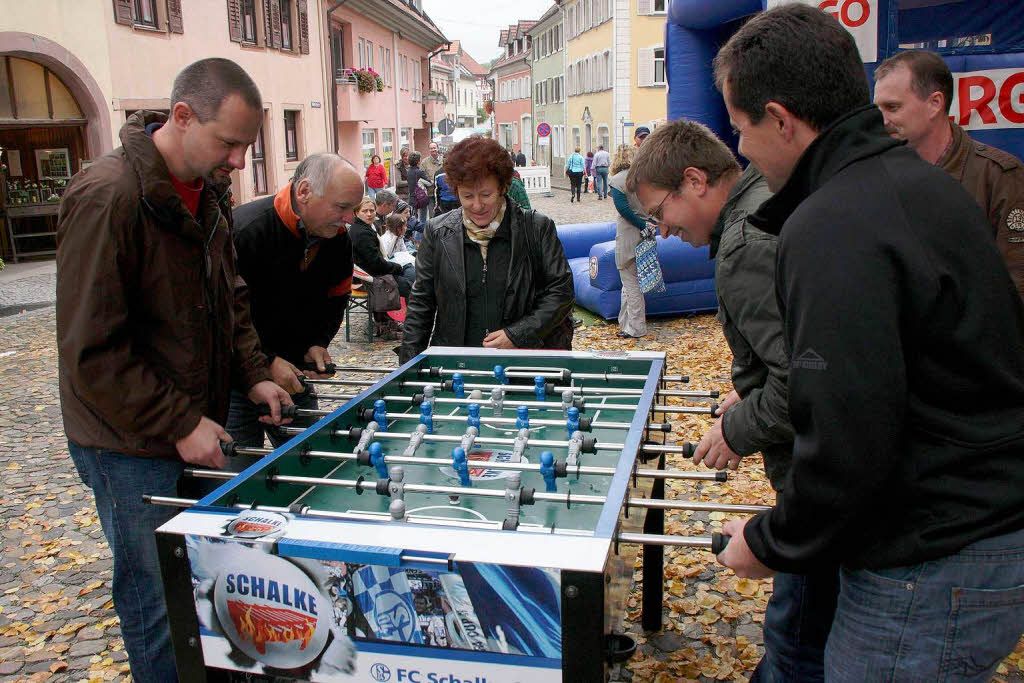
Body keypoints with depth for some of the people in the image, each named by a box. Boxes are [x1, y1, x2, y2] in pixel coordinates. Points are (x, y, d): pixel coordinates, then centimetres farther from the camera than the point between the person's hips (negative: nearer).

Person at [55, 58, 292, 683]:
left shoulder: (211, 192, 5)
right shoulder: (107, 197, -21)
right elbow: (92, 350, -20)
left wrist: (252, 374, 4)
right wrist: (177, 425, -20)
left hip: (200, 425, 7)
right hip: (133, 444, -7)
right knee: (158, 598, 6)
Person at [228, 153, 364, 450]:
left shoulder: (338, 239, -2)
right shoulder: (245, 231, -24)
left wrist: (318, 343, -3)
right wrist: (266, 362, -24)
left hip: (293, 369, 6)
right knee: (244, 467, -1)